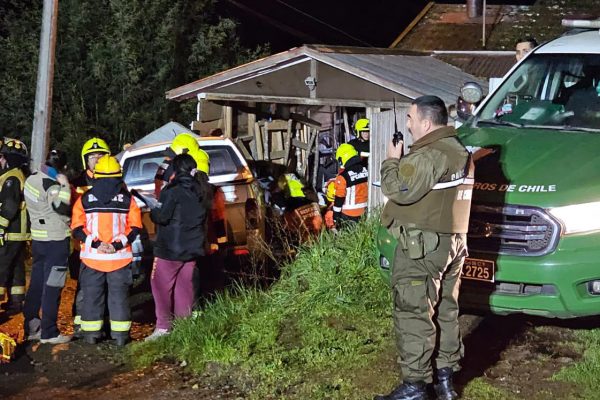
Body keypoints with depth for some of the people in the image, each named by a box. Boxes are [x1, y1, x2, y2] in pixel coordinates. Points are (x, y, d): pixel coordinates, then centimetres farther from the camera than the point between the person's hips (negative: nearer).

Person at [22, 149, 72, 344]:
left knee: (36, 284, 14)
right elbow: (62, 207, -30)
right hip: (56, 240, -9)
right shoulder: (51, 185, -19)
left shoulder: (32, 179, 8)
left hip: (38, 238, 9)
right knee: (52, 288, -3)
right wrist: (64, 185, -24)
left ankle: (30, 327, 19)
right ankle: (49, 333, 1)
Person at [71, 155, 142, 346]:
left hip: (91, 257, 0)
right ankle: (120, 335, 8)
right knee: (119, 296, 7)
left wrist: (95, 243, -8)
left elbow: (77, 228, -4)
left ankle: (91, 334, 13)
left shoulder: (85, 199, 0)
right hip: (120, 258, 0)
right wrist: (118, 245, -7)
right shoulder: (127, 199, 0)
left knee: (91, 296, 10)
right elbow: (135, 227, -3)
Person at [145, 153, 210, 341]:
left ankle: (163, 327, -6)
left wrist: (153, 211, 2)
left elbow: (161, 216, -18)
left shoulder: (173, 190, -15)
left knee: (161, 285, -1)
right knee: (184, 286, 12)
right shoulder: (201, 190, 8)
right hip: (192, 248, 7)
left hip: (170, 248, -7)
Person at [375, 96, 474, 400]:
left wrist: (392, 161, -4)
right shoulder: (460, 152, 15)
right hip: (453, 241, 10)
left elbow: (398, 190, -20)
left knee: (413, 314, -6)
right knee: (445, 311, 15)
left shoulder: (428, 155, -19)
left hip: (423, 244, -10)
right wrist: (403, 162, 12)